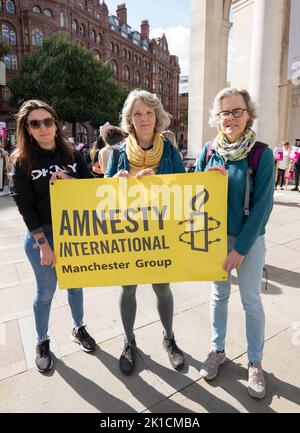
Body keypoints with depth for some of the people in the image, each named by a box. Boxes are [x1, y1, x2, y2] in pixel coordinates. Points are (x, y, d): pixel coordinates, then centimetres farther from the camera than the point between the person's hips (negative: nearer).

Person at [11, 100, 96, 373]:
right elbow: (25, 205, -10)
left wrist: (71, 181, -20)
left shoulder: (72, 154, 1)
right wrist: (43, 244, -14)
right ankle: (42, 342, 34)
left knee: (75, 283, 17)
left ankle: (79, 329, 40)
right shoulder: (22, 161, -7)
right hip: (41, 234, -2)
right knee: (46, 291, 10)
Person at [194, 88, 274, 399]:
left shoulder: (262, 154, -12)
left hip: (248, 239, -3)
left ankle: (255, 362, 30)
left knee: (251, 300, 9)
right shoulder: (209, 151, -2)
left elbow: (262, 205, -14)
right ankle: (217, 350, 35)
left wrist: (241, 248, -15)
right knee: (219, 294, 16)